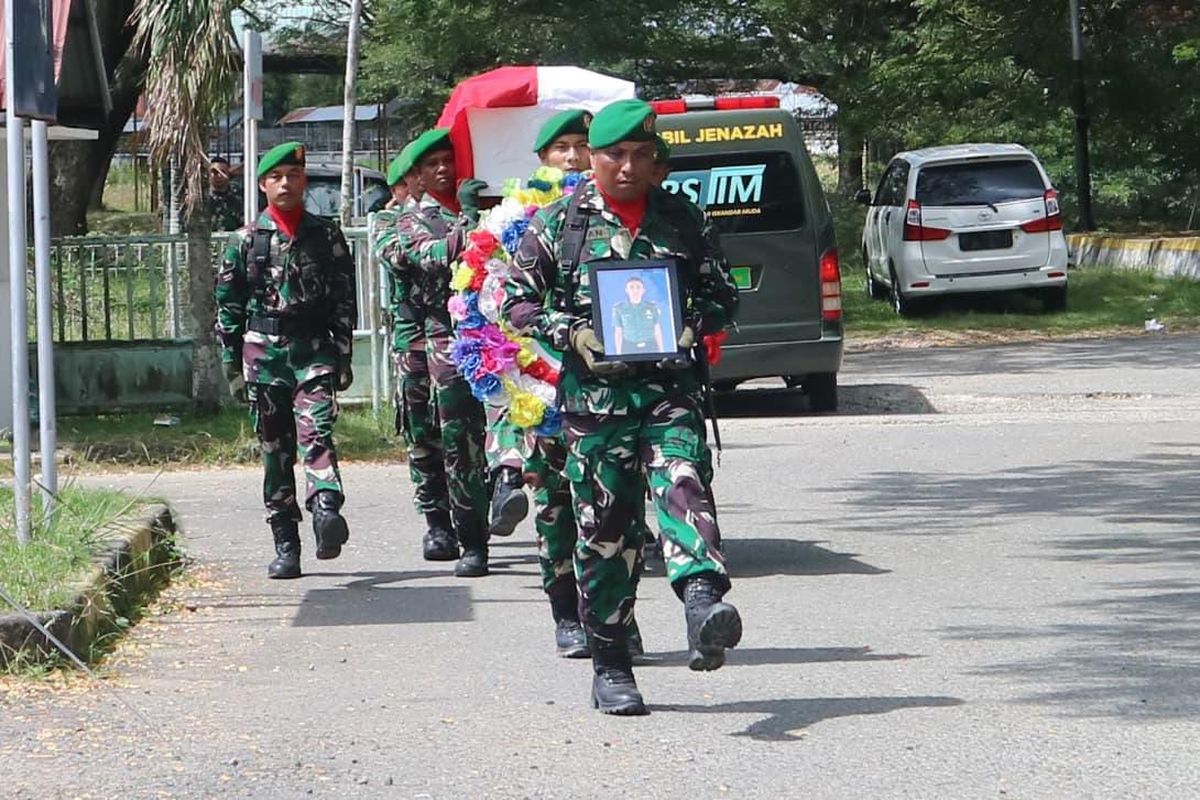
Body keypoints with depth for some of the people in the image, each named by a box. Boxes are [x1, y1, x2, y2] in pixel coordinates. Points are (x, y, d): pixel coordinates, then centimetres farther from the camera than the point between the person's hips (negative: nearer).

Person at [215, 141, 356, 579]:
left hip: (314, 349, -2)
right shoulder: (245, 241, 9)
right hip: (264, 351, 2)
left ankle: (327, 513, -41)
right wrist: (233, 366, 4)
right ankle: (285, 547, 8)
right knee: (275, 450, 4)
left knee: (316, 430, -23)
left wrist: (342, 356, 1)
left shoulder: (326, 237, 8)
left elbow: (344, 300, 8)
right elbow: (228, 308, 9)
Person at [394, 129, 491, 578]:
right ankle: (472, 545, 5)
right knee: (459, 443, -1)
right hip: (449, 338, -1)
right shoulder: (414, 222, 11)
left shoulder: (491, 208, 19)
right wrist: (467, 217, -22)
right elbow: (435, 257, -10)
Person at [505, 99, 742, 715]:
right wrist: (571, 334, -9)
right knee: (603, 525, 1)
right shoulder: (559, 222, 5)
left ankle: (704, 603, -45)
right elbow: (517, 300, 7)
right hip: (593, 392, 0)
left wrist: (691, 325, -5)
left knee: (682, 486, -24)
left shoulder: (683, 221, 10)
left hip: (669, 387, 0)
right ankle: (609, 668, 9)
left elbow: (721, 294, 17)